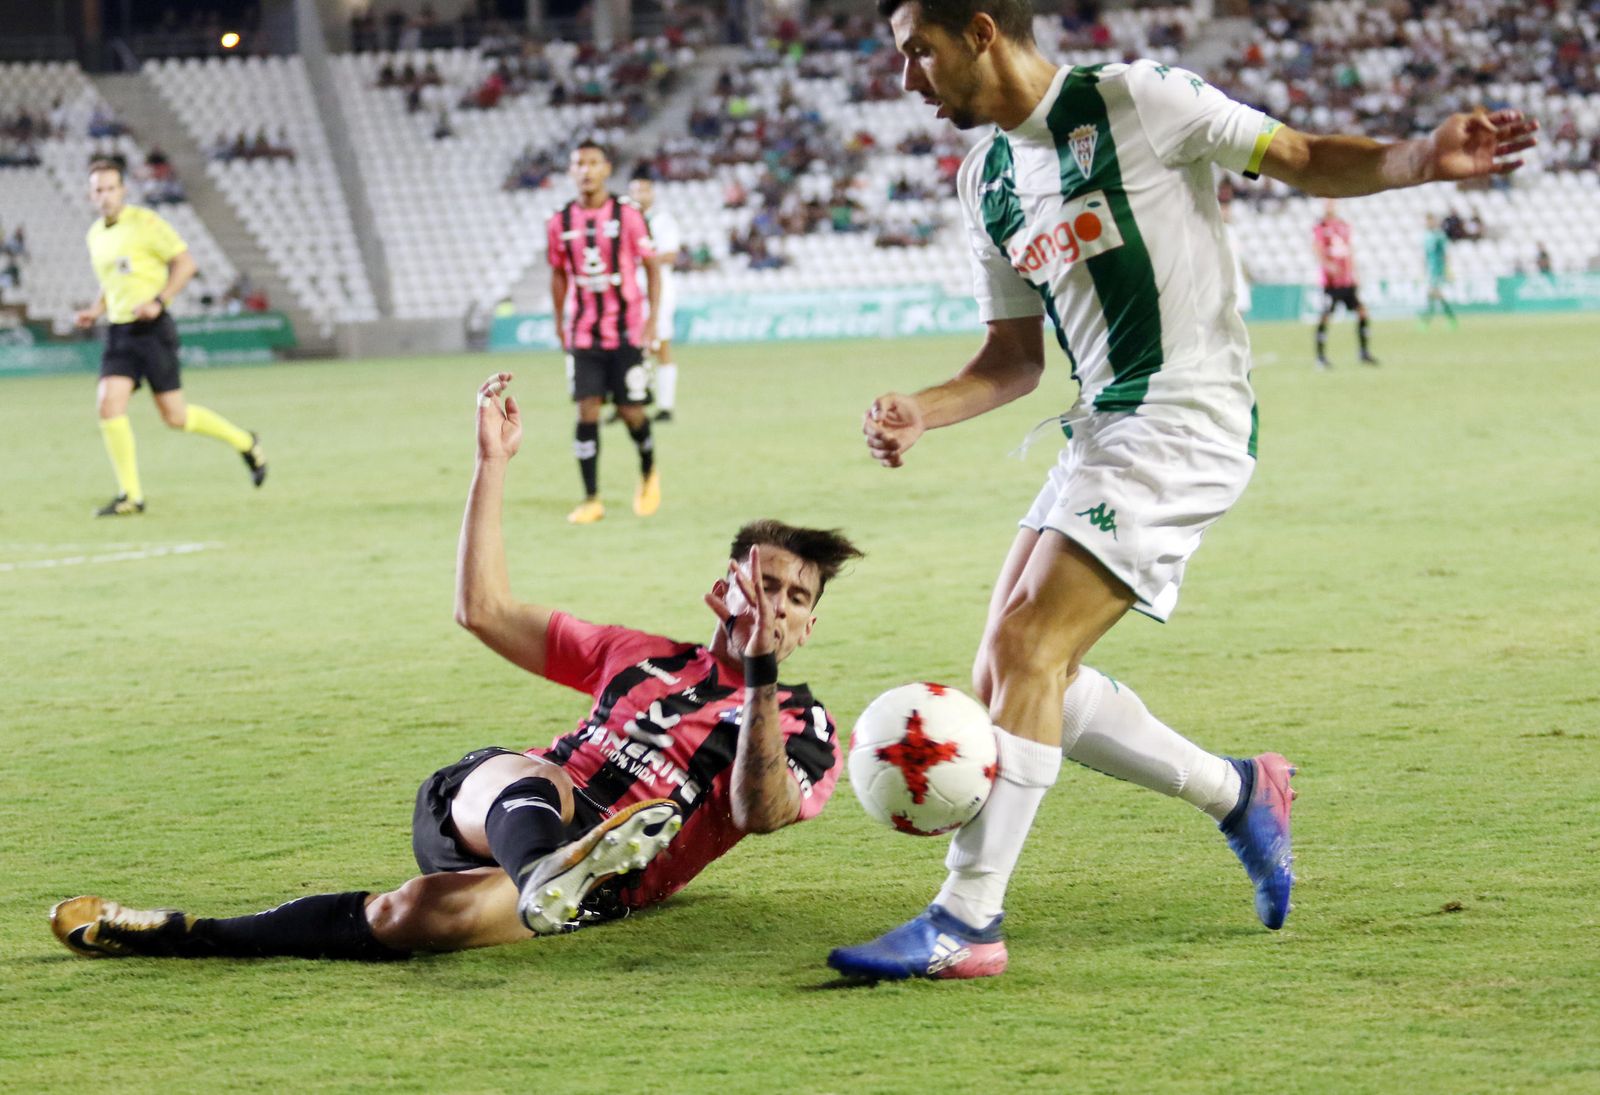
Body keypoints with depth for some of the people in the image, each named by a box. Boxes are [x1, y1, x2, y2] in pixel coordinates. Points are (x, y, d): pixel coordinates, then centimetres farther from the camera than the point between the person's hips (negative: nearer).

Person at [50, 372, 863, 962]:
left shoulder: (802, 726, 11)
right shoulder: (645, 659, 27)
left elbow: (761, 812, -13)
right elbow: (483, 610, 26)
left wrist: (761, 678, -26)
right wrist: (493, 464, 19)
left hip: (607, 878, -4)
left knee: (413, 916, -33)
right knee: (530, 780, -36)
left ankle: (182, 937, -33)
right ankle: (545, 874, -73)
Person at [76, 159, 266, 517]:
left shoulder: (145, 223, -9)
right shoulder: (95, 234, 13)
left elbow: (185, 262, -8)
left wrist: (158, 301, -19)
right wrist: (96, 310, 10)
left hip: (152, 329, -6)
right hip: (119, 332, 6)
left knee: (174, 416, -2)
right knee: (108, 404, -13)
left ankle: (244, 443, 23)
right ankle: (130, 496, -8)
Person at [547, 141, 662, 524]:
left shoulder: (627, 215, -4)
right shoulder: (560, 222, 3)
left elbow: (652, 268, 0)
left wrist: (652, 319, -7)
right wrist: (560, 325, 12)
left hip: (627, 331, -2)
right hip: (582, 333, 2)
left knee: (631, 411, 0)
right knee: (587, 411, -6)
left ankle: (648, 472, 30)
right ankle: (591, 499, -3)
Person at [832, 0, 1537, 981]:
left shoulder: (1135, 101, -8)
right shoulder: (988, 181, 14)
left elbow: (1304, 161, -3)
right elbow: (1015, 358, 19)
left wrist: (1422, 158, -20)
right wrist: (921, 414, 2)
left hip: (1187, 418, -9)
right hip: (1102, 434, 9)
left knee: (1027, 650, -16)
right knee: (1012, 674, 4)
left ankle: (967, 922, -13)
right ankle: (1237, 794, 19)